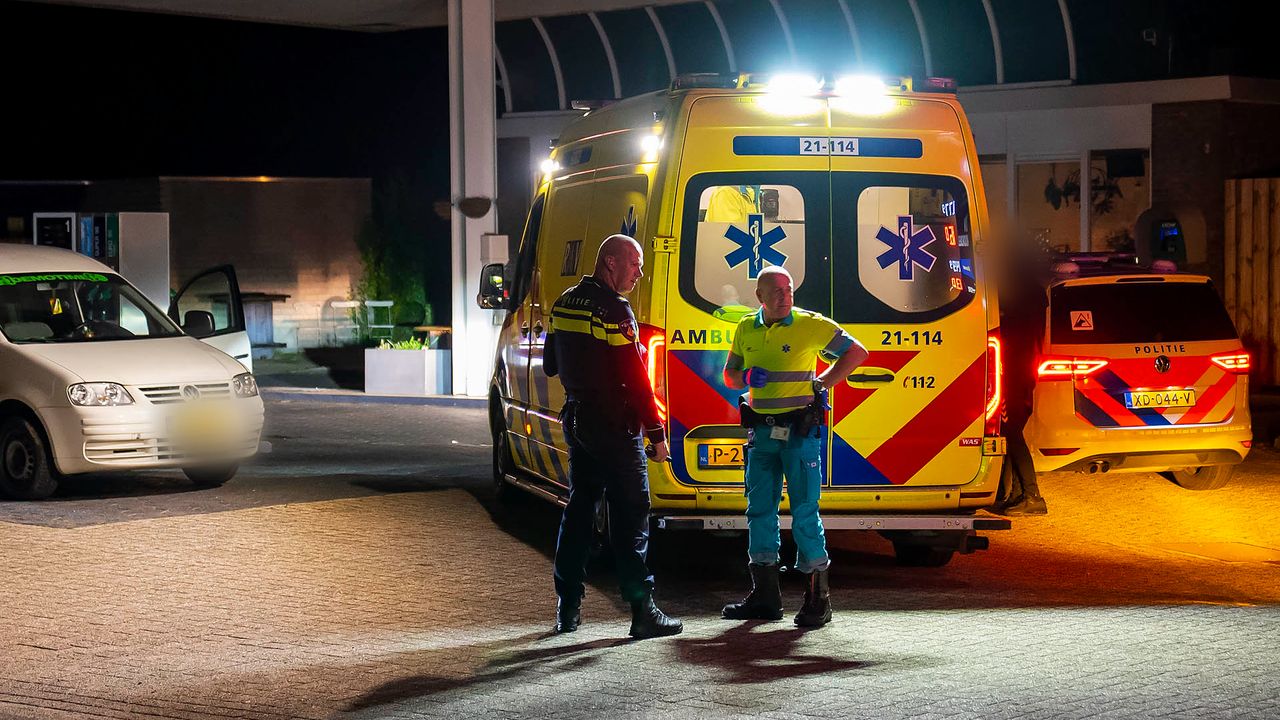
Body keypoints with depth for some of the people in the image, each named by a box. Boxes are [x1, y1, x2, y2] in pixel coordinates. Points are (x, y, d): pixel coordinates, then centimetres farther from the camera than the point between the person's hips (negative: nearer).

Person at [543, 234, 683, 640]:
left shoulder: (565, 304, 10)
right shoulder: (613, 310, -16)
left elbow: (551, 365, 19)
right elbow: (635, 378, -19)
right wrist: (657, 433, -15)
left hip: (577, 419, 8)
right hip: (614, 425, -8)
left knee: (578, 509, 15)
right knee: (630, 516, -5)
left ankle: (568, 609, 18)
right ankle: (642, 611, -6)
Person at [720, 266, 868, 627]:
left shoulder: (811, 325, -4)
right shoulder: (746, 329, 10)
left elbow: (856, 352, 4)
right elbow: (729, 375, 20)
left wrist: (822, 384, -4)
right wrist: (745, 377, -2)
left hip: (800, 431, -5)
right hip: (761, 431, 5)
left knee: (804, 512, -6)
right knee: (759, 509, 7)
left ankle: (817, 598, 0)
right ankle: (764, 596, 16)